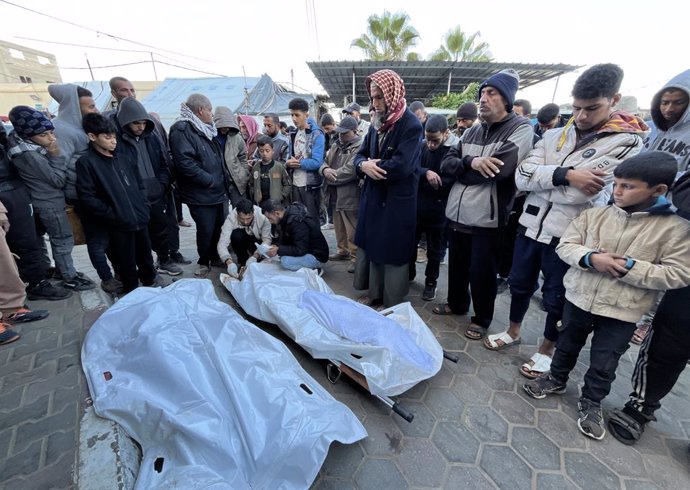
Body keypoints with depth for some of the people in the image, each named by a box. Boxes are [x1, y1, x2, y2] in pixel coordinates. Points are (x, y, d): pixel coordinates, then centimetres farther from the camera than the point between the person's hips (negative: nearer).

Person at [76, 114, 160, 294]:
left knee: (145, 255, 20)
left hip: (140, 218, 5)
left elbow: (140, 184, 15)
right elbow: (87, 198, -12)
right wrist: (113, 215, -15)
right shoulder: (86, 162, -7)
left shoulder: (122, 156, 9)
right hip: (119, 224, -4)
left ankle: (151, 280, 43)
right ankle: (132, 291, 30)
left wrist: (144, 207, 4)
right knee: (127, 263, 9)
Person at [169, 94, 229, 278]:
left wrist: (223, 182, 12)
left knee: (221, 227, 14)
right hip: (201, 195, -8)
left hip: (219, 192, 8)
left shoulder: (205, 130, 16)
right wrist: (211, 181, -18)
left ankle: (217, 257, 33)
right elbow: (185, 163, -23)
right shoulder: (182, 130, -13)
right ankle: (204, 262, 23)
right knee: (206, 230, 3)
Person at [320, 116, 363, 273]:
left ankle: (355, 257, 15)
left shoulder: (360, 147, -15)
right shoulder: (335, 145, 14)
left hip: (350, 196, -8)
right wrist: (325, 169, -13)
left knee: (352, 231, 1)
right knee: (339, 227, 21)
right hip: (335, 194, 9)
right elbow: (324, 161, 12)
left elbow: (349, 171, -25)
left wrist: (330, 177, -12)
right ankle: (342, 251, 37)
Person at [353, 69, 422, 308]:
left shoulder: (411, 124, -13)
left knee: (393, 253, 4)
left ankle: (393, 305, 22)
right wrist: (363, 165, -14)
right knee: (372, 247, 15)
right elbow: (361, 155, 9)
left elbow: (401, 166, -24)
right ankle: (375, 293, 33)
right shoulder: (377, 122, 10)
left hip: (397, 201, -7)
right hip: (373, 196, 7)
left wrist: (370, 166, -12)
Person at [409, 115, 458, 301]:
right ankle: (408, 274, 39)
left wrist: (420, 182, -17)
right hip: (416, 207, 4)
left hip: (438, 211, -3)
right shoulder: (421, 145, -1)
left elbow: (452, 181, -19)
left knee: (434, 251, 13)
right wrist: (426, 173, -28)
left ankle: (430, 282, 32)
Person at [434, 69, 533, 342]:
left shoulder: (521, 128, -7)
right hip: (456, 214, 6)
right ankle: (456, 304, 41)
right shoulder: (472, 132, 12)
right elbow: (446, 163, 2)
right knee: (457, 265, 19)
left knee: (481, 272, 7)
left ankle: (481, 319, 30)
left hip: (487, 218, -5)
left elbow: (499, 169, -21)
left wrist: (460, 170, -8)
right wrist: (470, 162, -19)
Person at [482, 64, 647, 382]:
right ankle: (513, 332, 41)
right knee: (520, 284, 18)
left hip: (568, 235, -4)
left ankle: (547, 350, 34)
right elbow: (521, 177, -9)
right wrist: (564, 175, -21)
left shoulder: (627, 143, -8)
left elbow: (584, 191, -22)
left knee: (556, 297, 12)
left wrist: (539, 179, -11)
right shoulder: (555, 136, 5)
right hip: (531, 224, 5)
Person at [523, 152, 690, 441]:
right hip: (579, 299, 2)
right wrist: (590, 258, -23)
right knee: (567, 346, 22)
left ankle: (591, 403, 37)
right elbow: (565, 246, -4)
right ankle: (556, 379, 45)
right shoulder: (594, 215, -5)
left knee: (604, 365, 13)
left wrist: (631, 268, -22)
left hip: (622, 312, -1)